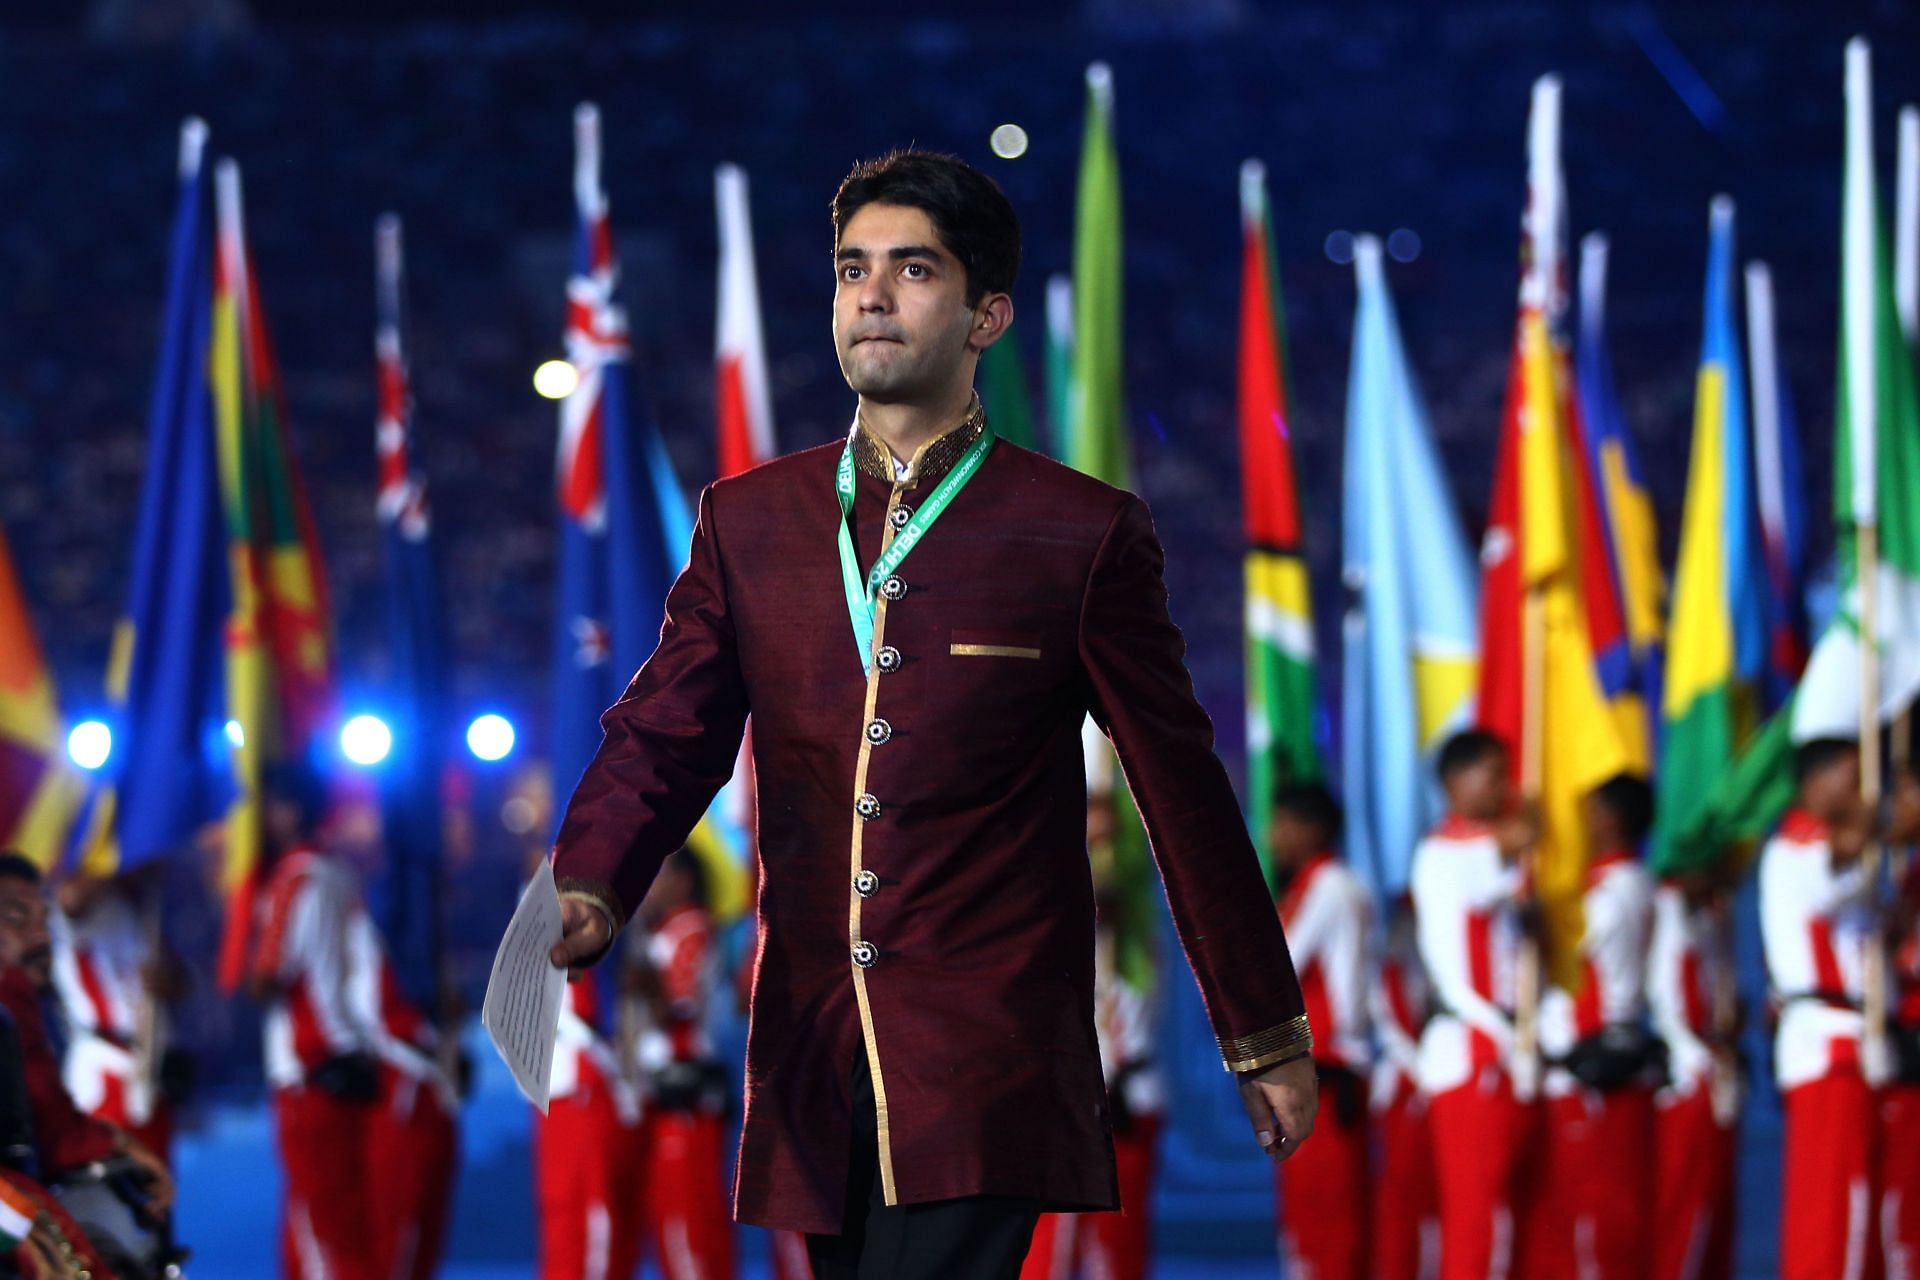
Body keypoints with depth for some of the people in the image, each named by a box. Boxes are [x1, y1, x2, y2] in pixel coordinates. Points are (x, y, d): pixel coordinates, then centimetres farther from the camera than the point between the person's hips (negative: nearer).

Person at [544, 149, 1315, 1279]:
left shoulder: (1084, 535, 2)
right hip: (814, 1060, 4)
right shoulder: (748, 522, 12)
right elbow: (662, 741, 5)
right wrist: (587, 895, -16)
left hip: (989, 1070, -4)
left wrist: (1265, 1037, 10)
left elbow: (1183, 794, 6)